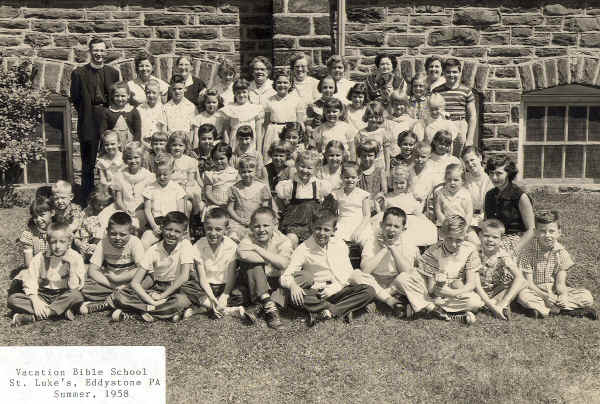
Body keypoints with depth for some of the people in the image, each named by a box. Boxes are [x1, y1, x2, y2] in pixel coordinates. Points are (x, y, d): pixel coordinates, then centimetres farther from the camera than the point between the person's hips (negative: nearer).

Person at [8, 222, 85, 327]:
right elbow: (30, 282, -6)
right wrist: (35, 301, -22)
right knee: (12, 299, -20)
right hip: (42, 296, 3)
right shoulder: (39, 258, -2)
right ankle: (62, 311, -28)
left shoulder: (76, 258, -8)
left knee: (77, 296, -35)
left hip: (63, 297, -2)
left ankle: (32, 317, -28)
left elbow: (75, 287, -11)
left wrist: (72, 267, -23)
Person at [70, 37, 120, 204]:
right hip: (89, 125, -2)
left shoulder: (113, 73, 12)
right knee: (88, 166, 1)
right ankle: (87, 202, 8)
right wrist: (87, 114, -1)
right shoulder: (79, 73, 4)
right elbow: (75, 99, 3)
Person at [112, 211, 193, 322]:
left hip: (174, 289, -2)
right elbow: (134, 283, -14)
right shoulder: (154, 250, -9)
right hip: (155, 289, 2)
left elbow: (184, 277, -22)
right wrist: (152, 302, -27)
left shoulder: (185, 246, -13)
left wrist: (162, 296, -21)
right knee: (119, 295, -20)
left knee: (182, 301, -37)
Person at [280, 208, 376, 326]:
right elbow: (285, 276, -12)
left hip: (338, 290, 3)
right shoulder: (304, 249, -5)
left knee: (369, 291, -20)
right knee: (295, 296, -33)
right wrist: (292, 285, -36)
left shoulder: (340, 245, 5)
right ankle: (343, 310, -24)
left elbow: (348, 270, 7)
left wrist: (336, 286, -13)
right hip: (316, 293, -3)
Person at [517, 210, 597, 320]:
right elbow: (528, 283, -11)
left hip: (555, 291, 3)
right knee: (523, 296, -36)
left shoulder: (562, 253, -3)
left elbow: (560, 283, -7)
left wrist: (563, 295, -29)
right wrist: (544, 296, -27)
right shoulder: (528, 253, -11)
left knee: (587, 296, -17)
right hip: (537, 291, -2)